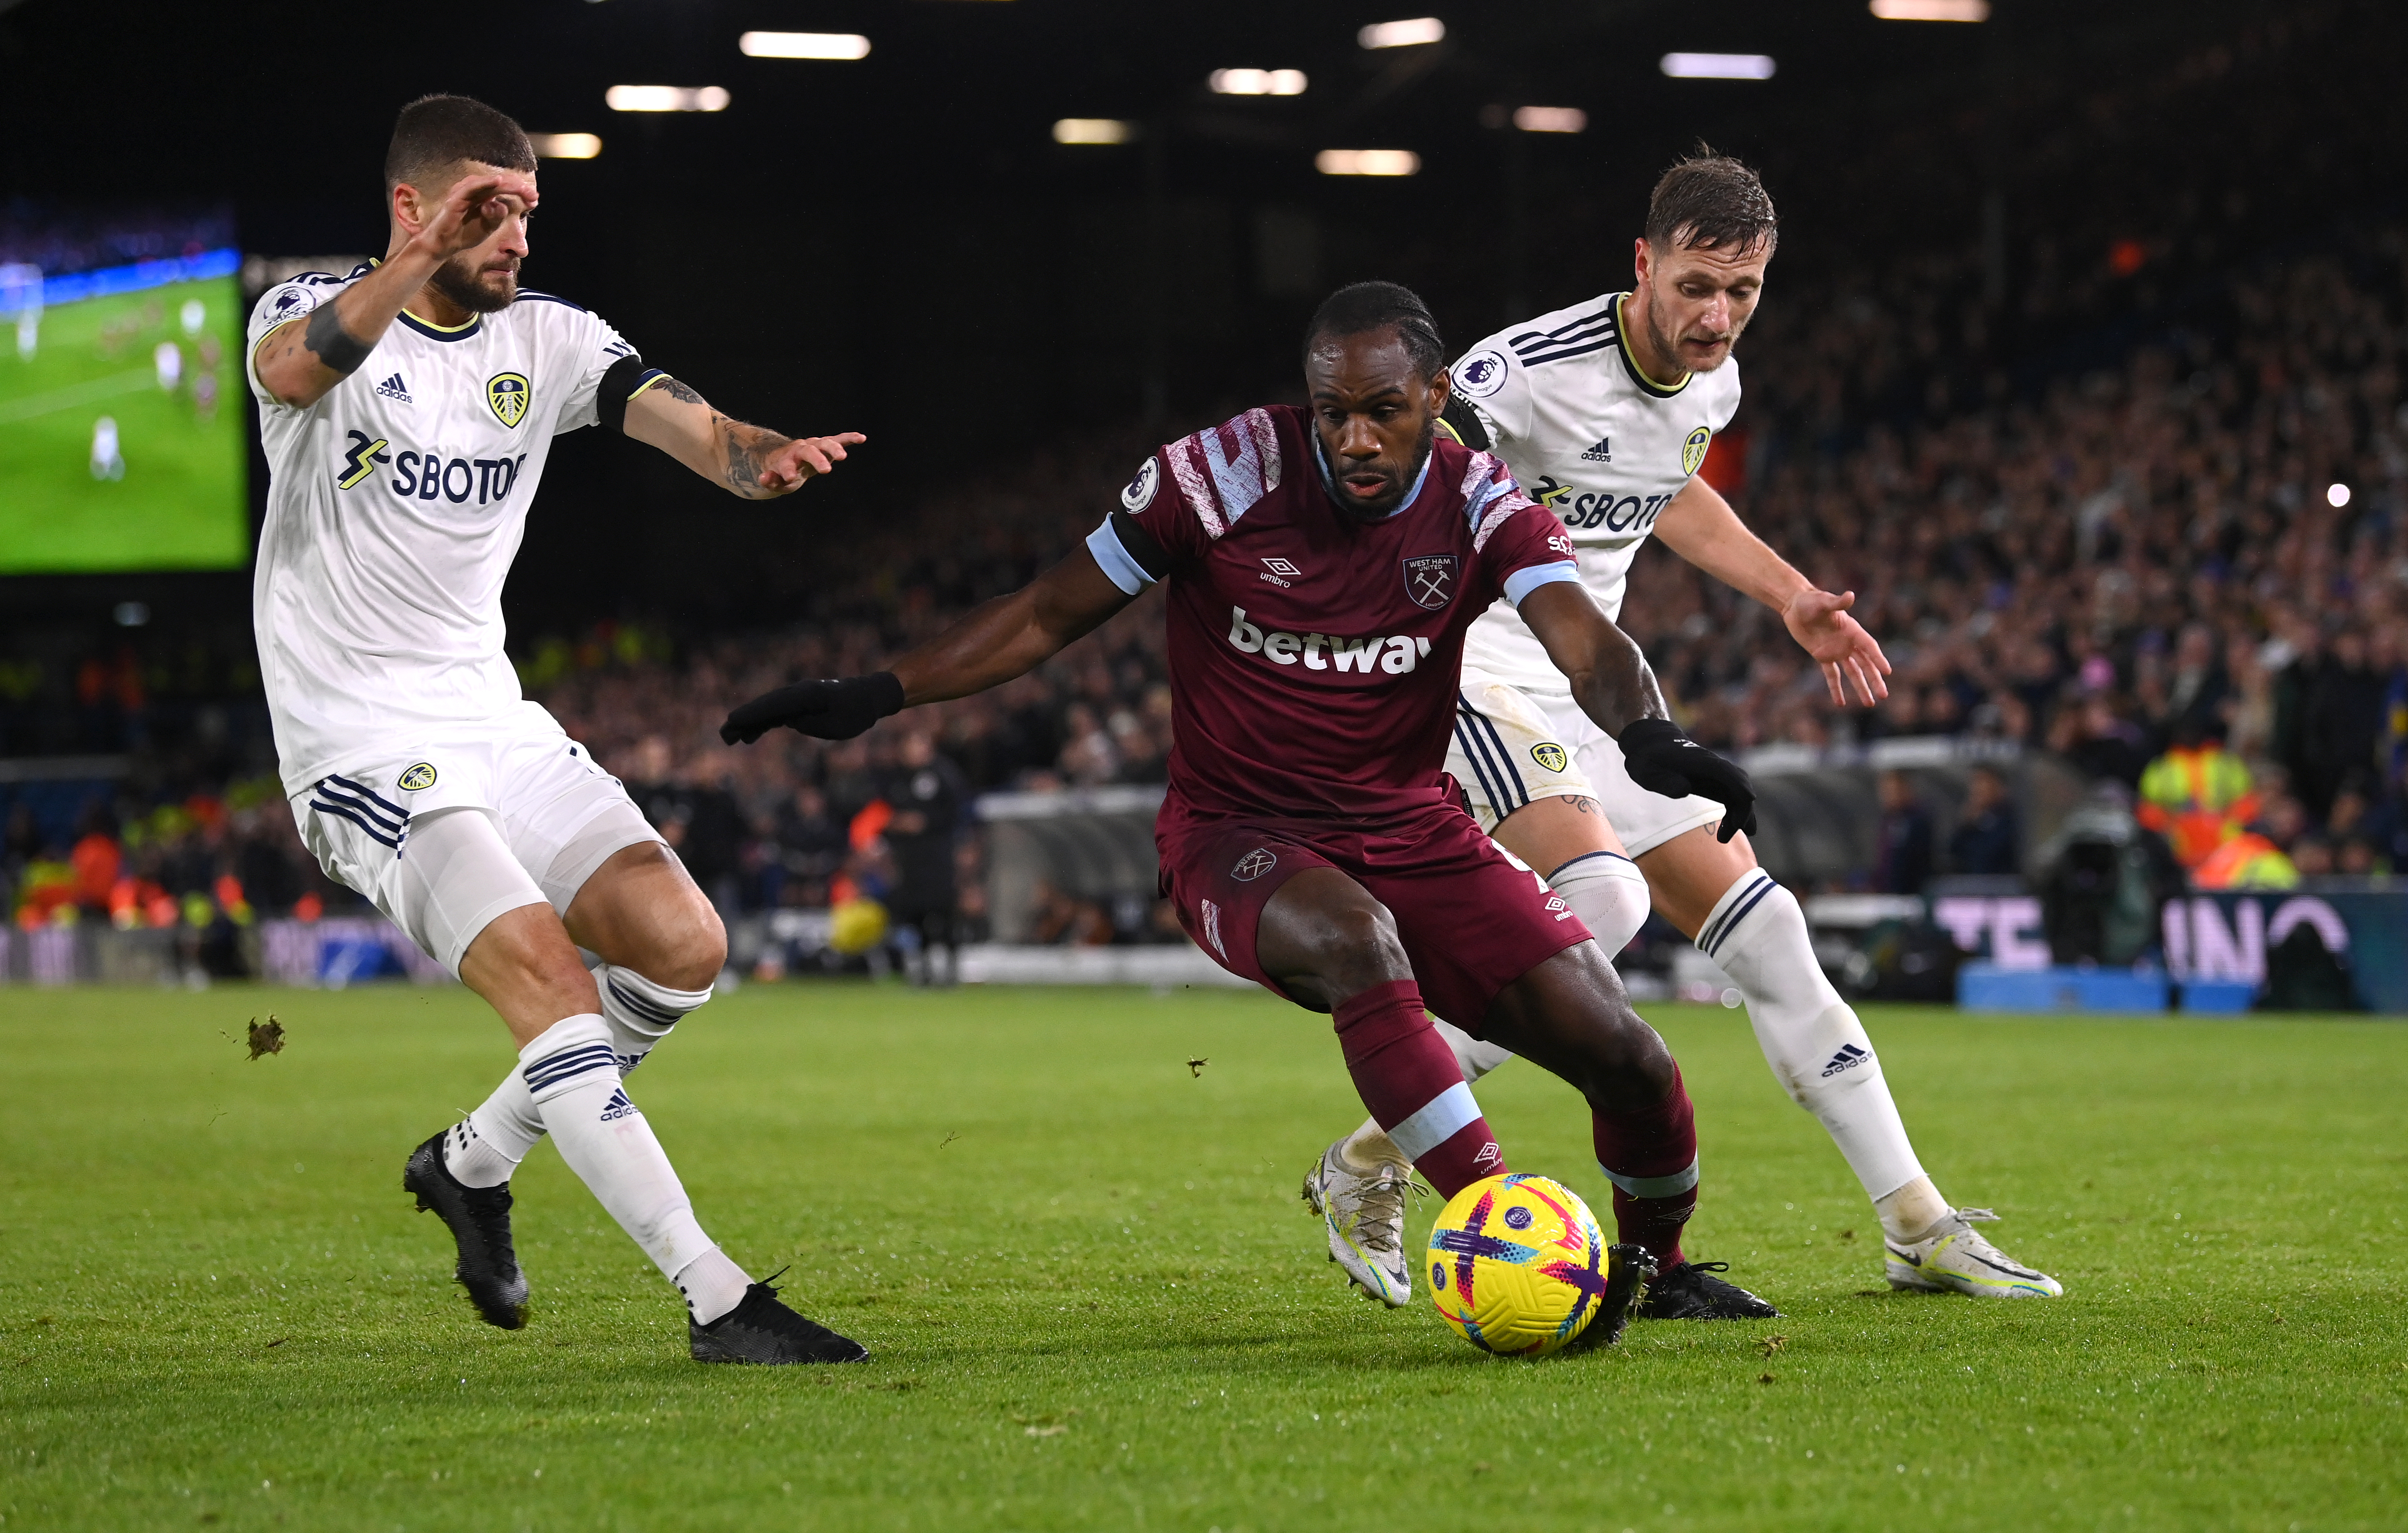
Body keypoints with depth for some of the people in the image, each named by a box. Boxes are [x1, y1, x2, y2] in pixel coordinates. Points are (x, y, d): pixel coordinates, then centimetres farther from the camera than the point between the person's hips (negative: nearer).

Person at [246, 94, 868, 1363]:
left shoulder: (546, 339, 6)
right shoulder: (316, 308, -8)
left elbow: (683, 423, -11)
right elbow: (293, 372, -34)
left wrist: (764, 456, -36)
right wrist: (427, 258, -52)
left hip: (494, 722, 7)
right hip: (364, 746, -7)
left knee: (682, 947, -5)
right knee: (546, 972, -22)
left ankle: (475, 1162, 17)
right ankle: (716, 1302, -23)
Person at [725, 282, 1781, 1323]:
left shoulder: (1477, 503, -8)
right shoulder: (1222, 475, -13)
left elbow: (1587, 644, -24)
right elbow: (1050, 615, -1)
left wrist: (1649, 735, -47)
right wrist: (875, 696, -8)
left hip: (1411, 832, 3)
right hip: (1237, 838, -3)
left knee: (1622, 1056, -7)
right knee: (1354, 938, -39)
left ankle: (1659, 1268, 25)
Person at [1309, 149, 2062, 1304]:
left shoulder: (1714, 385, 3)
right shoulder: (1533, 367, -23)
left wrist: (1793, 601, 23)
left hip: (1592, 672, 8)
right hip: (1474, 658, -8)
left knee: (1757, 926, 4)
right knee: (1600, 899, -29)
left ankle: (1919, 1230, 11)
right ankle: (1368, 1166, -15)